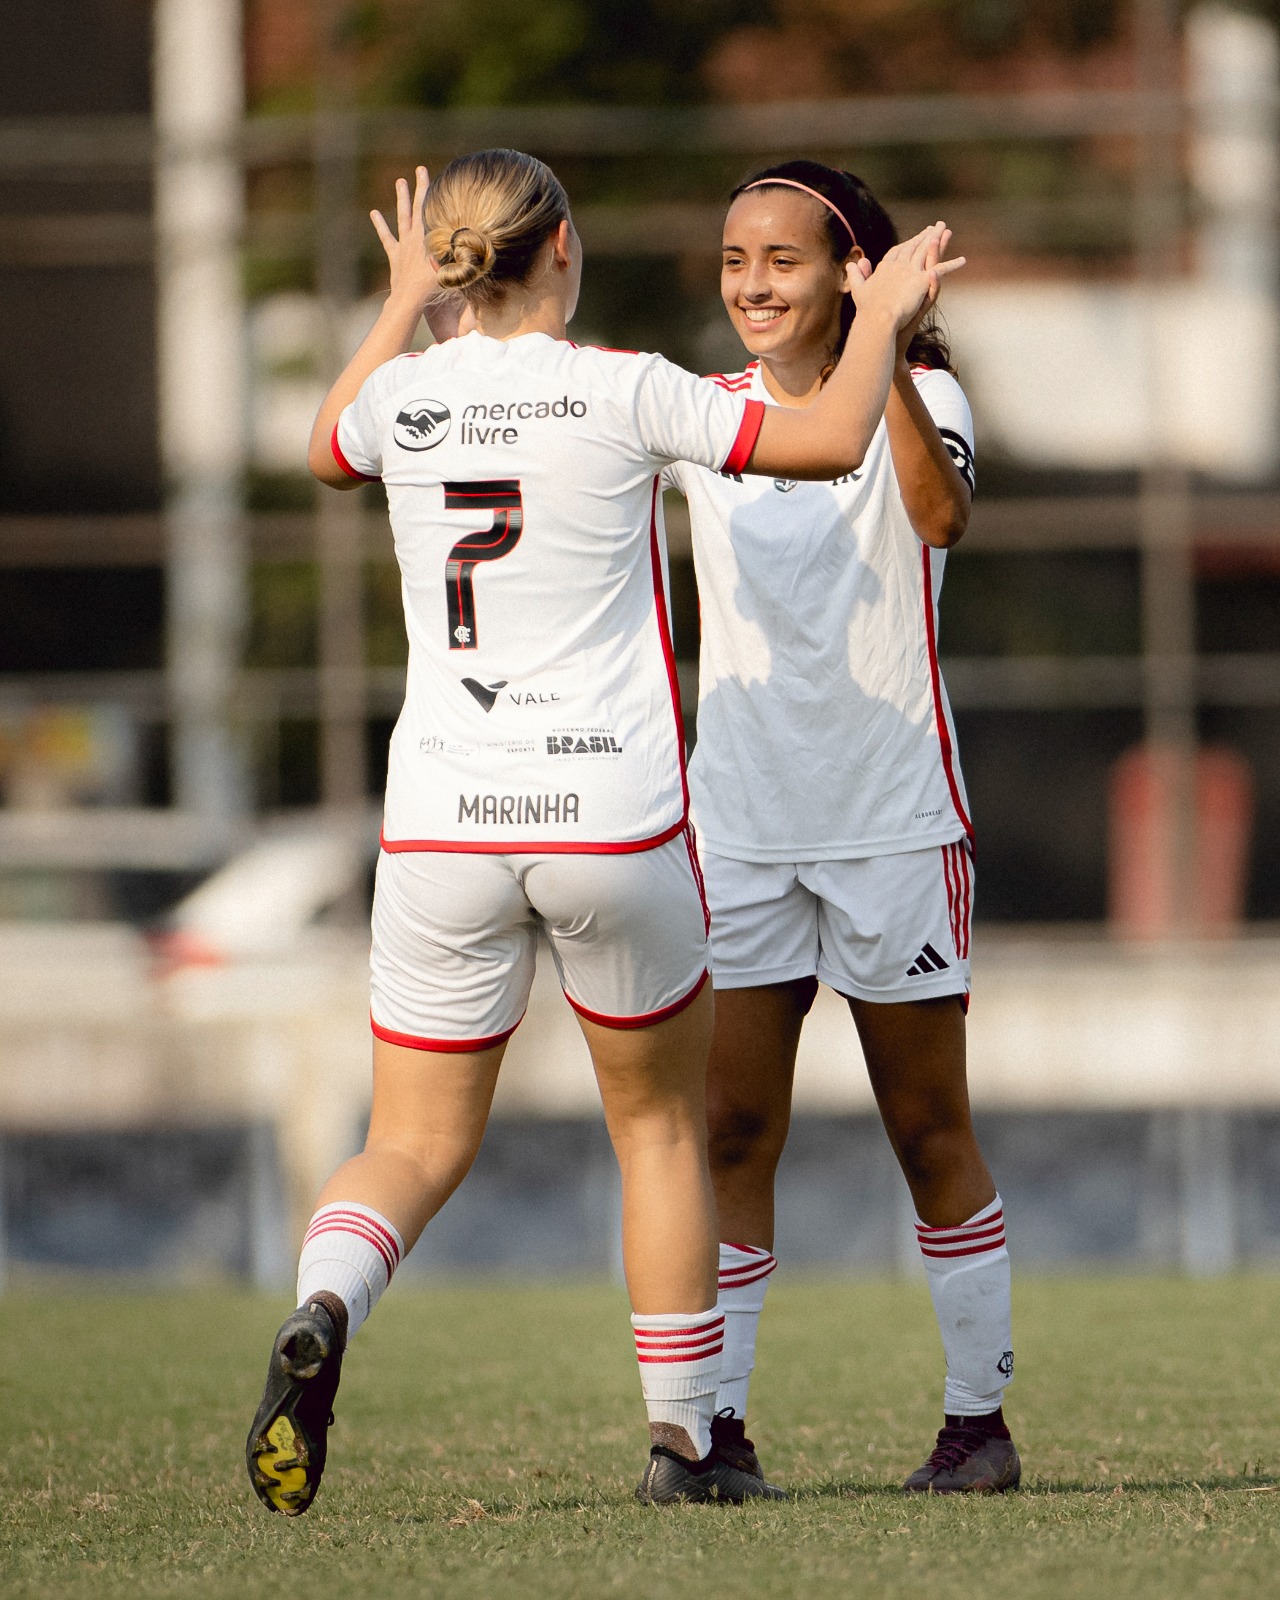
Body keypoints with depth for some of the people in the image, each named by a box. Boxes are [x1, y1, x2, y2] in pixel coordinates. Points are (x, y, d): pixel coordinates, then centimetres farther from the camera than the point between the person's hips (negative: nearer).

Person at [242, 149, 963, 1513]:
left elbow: (327, 453, 25)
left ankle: (319, 1313, -25)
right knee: (660, 1123, 17)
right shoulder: (622, 392, -9)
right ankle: (681, 1439, 19)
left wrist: (402, 309, 37)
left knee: (416, 1146, 7)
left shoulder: (403, 397, 1)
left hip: (442, 825, 2)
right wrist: (881, 317, 14)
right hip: (614, 820, -2)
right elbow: (833, 442, -3)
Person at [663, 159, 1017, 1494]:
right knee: (730, 1132, -2)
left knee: (929, 1133, 4)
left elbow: (939, 512, -24)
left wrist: (884, 358, -35)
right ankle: (717, 1423, -1)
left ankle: (979, 1417, 13)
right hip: (740, 824, 3)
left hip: (894, 820, -3)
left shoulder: (916, 395, -4)